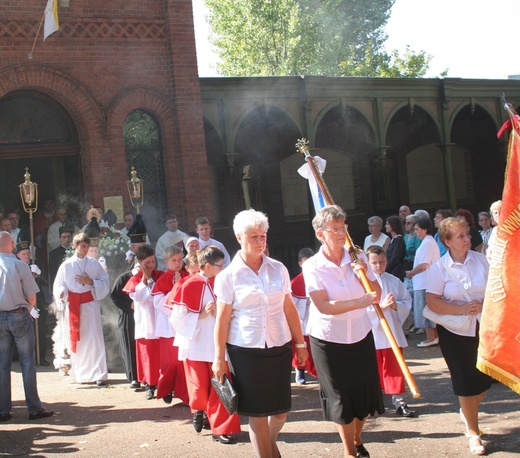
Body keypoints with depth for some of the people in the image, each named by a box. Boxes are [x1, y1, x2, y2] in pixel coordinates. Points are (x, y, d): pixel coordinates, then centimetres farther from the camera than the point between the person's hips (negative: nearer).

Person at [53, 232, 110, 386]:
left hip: (91, 305, -1)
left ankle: (100, 374, -4)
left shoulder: (94, 263, 3)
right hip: (73, 306, 1)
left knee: (94, 340, -4)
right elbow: (58, 285, 3)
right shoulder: (66, 265, 1)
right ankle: (81, 374, 17)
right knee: (77, 341, 6)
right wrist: (62, 292, -18)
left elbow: (105, 282, 4)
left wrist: (91, 282, -11)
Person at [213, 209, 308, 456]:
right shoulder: (228, 276, -4)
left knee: (280, 410, 9)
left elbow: (289, 309, 9)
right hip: (246, 350, -3)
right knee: (257, 412, 4)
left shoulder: (278, 269, 5)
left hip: (279, 348, 3)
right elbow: (222, 320, -3)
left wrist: (300, 344, 9)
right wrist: (219, 358, -4)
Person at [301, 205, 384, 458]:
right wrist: (360, 302, -32)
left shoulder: (358, 258, -3)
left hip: (360, 335, 3)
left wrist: (364, 277, -18)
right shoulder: (312, 266, -14)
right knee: (340, 397, 9)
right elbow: (324, 306, -23)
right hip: (329, 339, -3)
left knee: (364, 392, 12)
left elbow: (377, 293, 1)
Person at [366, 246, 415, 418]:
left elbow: (407, 302, 5)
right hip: (372, 333, -2)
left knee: (395, 368, 4)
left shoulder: (395, 281, 5)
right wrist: (380, 306, -22)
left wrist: (396, 305, -14)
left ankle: (398, 400, 10)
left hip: (393, 331, 3)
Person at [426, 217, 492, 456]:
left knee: (484, 377, 8)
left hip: (484, 327, 2)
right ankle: (473, 432, 23)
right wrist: (462, 309, -22)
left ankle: (467, 411, 40)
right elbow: (432, 301, -13)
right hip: (454, 331, -2)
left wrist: (484, 304, -16)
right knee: (466, 381, 6)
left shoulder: (481, 260, -4)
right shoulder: (439, 268, -9)